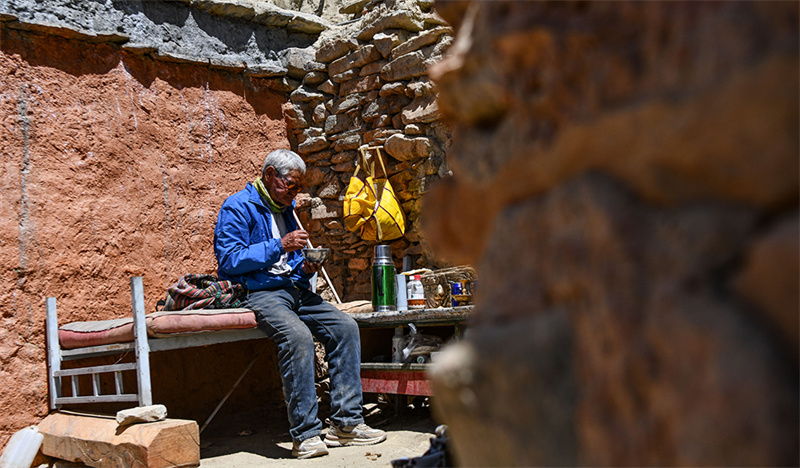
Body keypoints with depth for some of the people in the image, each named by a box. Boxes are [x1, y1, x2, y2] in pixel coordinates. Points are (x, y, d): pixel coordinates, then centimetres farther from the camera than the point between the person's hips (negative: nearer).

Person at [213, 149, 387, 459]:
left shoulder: (286, 209, 21)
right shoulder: (237, 207, -3)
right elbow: (229, 260, -16)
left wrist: (306, 270, 2)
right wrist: (280, 245, -19)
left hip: (292, 290, 8)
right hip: (256, 293, -7)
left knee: (345, 327, -13)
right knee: (298, 336, -34)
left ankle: (345, 424, -11)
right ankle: (305, 435, -26)